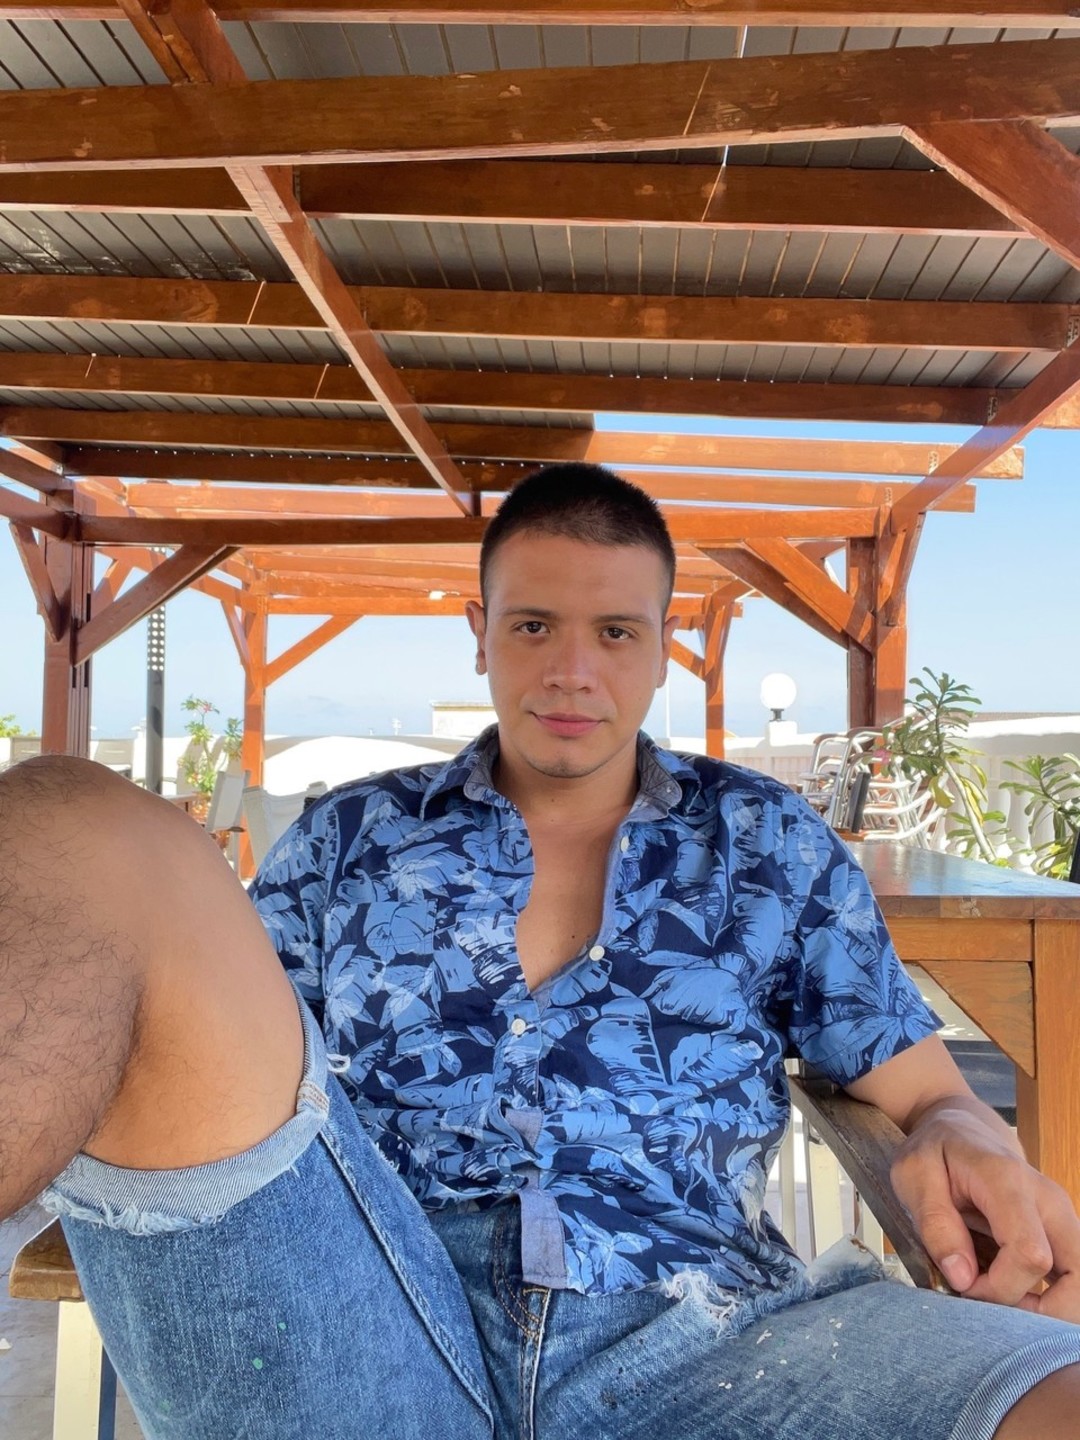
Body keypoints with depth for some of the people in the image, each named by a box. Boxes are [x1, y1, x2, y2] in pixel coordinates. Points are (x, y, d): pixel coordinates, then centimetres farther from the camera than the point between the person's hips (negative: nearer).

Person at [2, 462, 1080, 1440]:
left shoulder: (769, 844, 17)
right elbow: (213, 1076, 15)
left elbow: (925, 1094, 17)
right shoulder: (346, 837, 17)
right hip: (357, 1336, 2)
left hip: (688, 1338, 0)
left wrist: (961, 1139, -7)